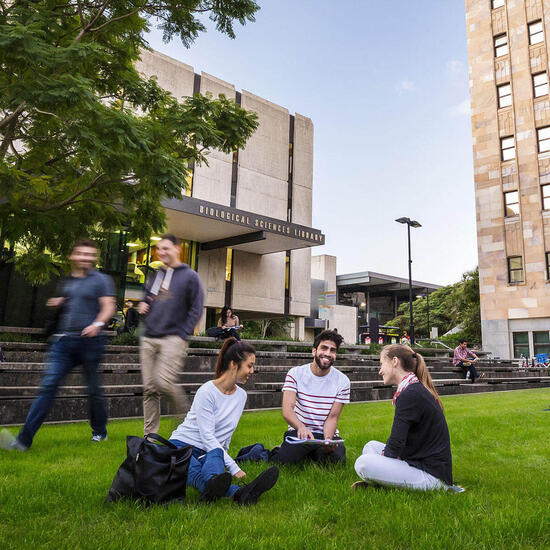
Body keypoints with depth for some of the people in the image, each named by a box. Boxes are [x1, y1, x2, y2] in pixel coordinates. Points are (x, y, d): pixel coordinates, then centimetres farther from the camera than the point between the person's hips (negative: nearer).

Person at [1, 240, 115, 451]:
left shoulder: (101, 280, 3)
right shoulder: (65, 282, 18)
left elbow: (108, 307, -5)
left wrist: (97, 324, -22)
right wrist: (57, 303, 8)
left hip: (89, 340, -4)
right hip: (63, 340, 4)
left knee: (93, 388, 7)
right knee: (48, 385, -5)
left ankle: (99, 432, 25)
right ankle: (24, 438, -4)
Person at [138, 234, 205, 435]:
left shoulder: (190, 276, 1)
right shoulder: (154, 277, 19)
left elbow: (196, 309, -3)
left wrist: (183, 334, -11)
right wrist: (142, 306, 7)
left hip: (173, 338, -6)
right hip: (149, 338, 6)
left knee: (164, 381, -18)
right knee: (149, 388, 5)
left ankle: (187, 414, 7)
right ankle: (150, 434, 14)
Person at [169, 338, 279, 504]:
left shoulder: (241, 395, 9)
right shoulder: (207, 392, -13)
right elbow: (207, 437, -18)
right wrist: (233, 467, -23)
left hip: (213, 451, 5)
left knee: (216, 454, -35)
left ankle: (213, 487, -66)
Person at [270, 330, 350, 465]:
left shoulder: (342, 381, -3)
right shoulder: (295, 373, -7)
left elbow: (333, 417, -4)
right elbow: (287, 409, -18)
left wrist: (328, 439, -25)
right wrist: (301, 427, -39)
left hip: (327, 433, 2)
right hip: (299, 431, -2)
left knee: (337, 461, -24)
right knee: (285, 460, -27)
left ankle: (312, 454, 8)